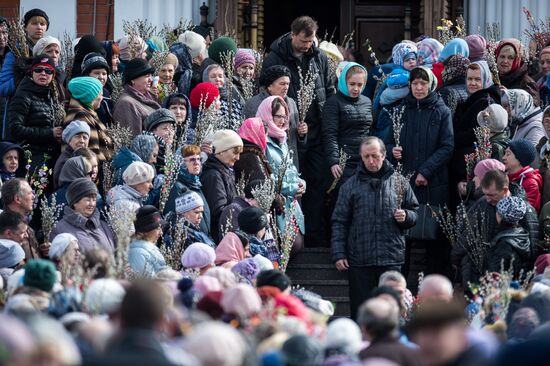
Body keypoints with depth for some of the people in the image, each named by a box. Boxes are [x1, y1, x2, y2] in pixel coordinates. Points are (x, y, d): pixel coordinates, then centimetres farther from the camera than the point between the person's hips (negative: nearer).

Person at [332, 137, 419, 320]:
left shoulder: (399, 183, 8)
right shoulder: (350, 186, 6)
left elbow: (415, 212, 17)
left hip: (391, 258, 0)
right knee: (360, 310, 2)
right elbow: (339, 222, 5)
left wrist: (405, 216, -7)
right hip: (359, 260, 0)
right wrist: (338, 254, -2)